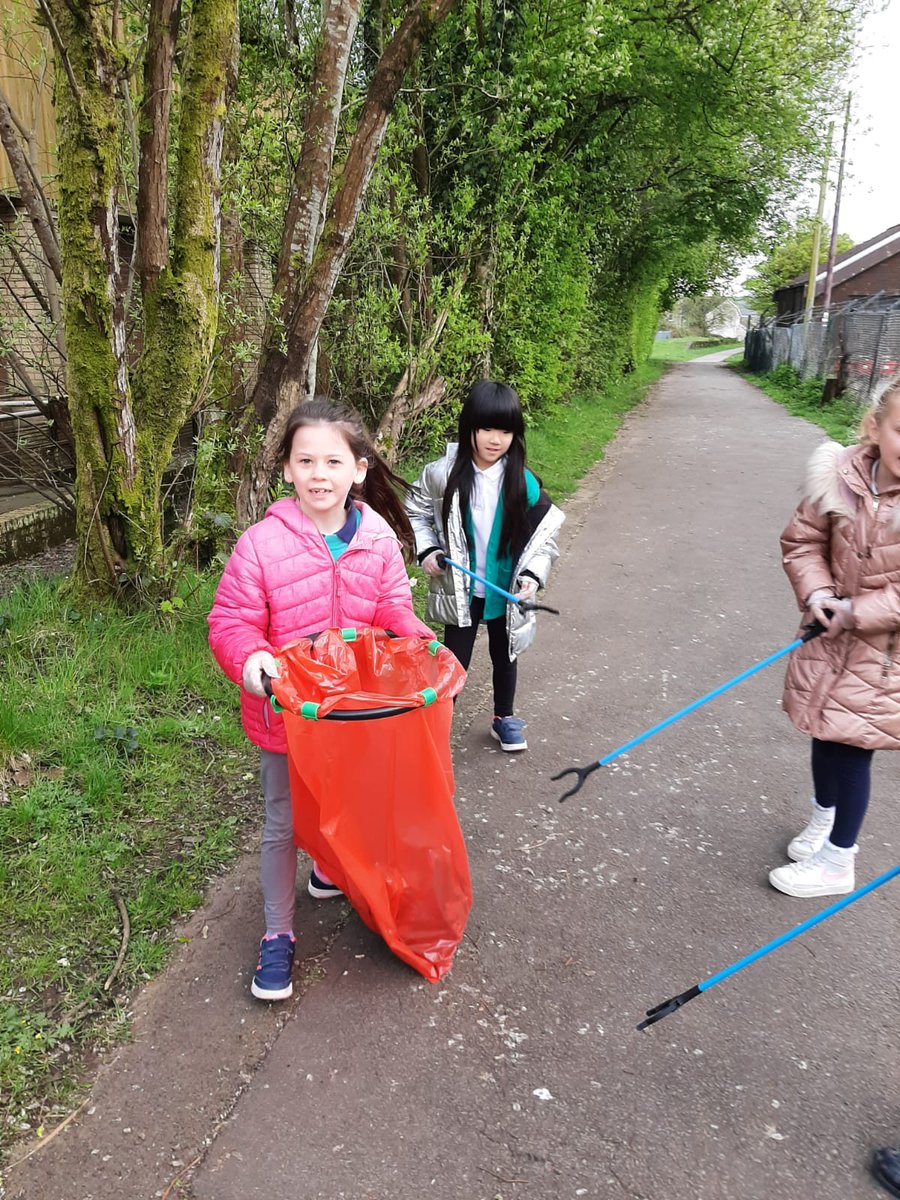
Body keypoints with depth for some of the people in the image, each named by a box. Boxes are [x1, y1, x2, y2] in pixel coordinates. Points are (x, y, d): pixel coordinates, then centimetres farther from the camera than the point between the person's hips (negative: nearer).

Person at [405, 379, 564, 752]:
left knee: (504, 654, 21)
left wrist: (532, 574, -18)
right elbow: (416, 511, 2)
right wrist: (427, 550, -11)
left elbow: (543, 532, -5)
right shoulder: (444, 474, -14)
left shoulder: (523, 482, -13)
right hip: (460, 591, -2)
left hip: (506, 592, 2)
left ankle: (504, 718, 45)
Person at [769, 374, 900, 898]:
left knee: (850, 743, 4)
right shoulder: (842, 476, -11)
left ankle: (838, 861, 25)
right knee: (826, 732, 20)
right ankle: (824, 817, 49)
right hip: (835, 634, 4)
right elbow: (803, 540, 0)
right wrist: (817, 594, -14)